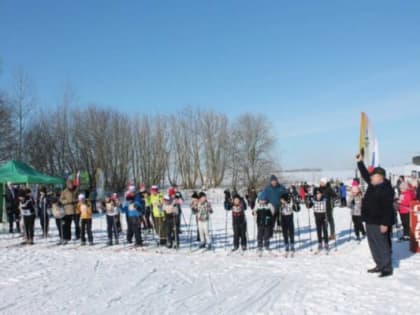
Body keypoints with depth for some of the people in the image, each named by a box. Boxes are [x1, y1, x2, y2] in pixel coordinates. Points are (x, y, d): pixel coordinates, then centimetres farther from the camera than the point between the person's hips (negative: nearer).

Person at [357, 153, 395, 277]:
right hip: (370, 221, 10)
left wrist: (385, 223, -25)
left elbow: (388, 208, -22)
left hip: (379, 223, -10)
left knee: (382, 245, -5)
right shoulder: (373, 185, 9)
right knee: (374, 245, 14)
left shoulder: (386, 189, -18)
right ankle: (380, 265, 24)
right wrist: (360, 162, 20)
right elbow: (365, 175, 26)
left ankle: (387, 268, 3)